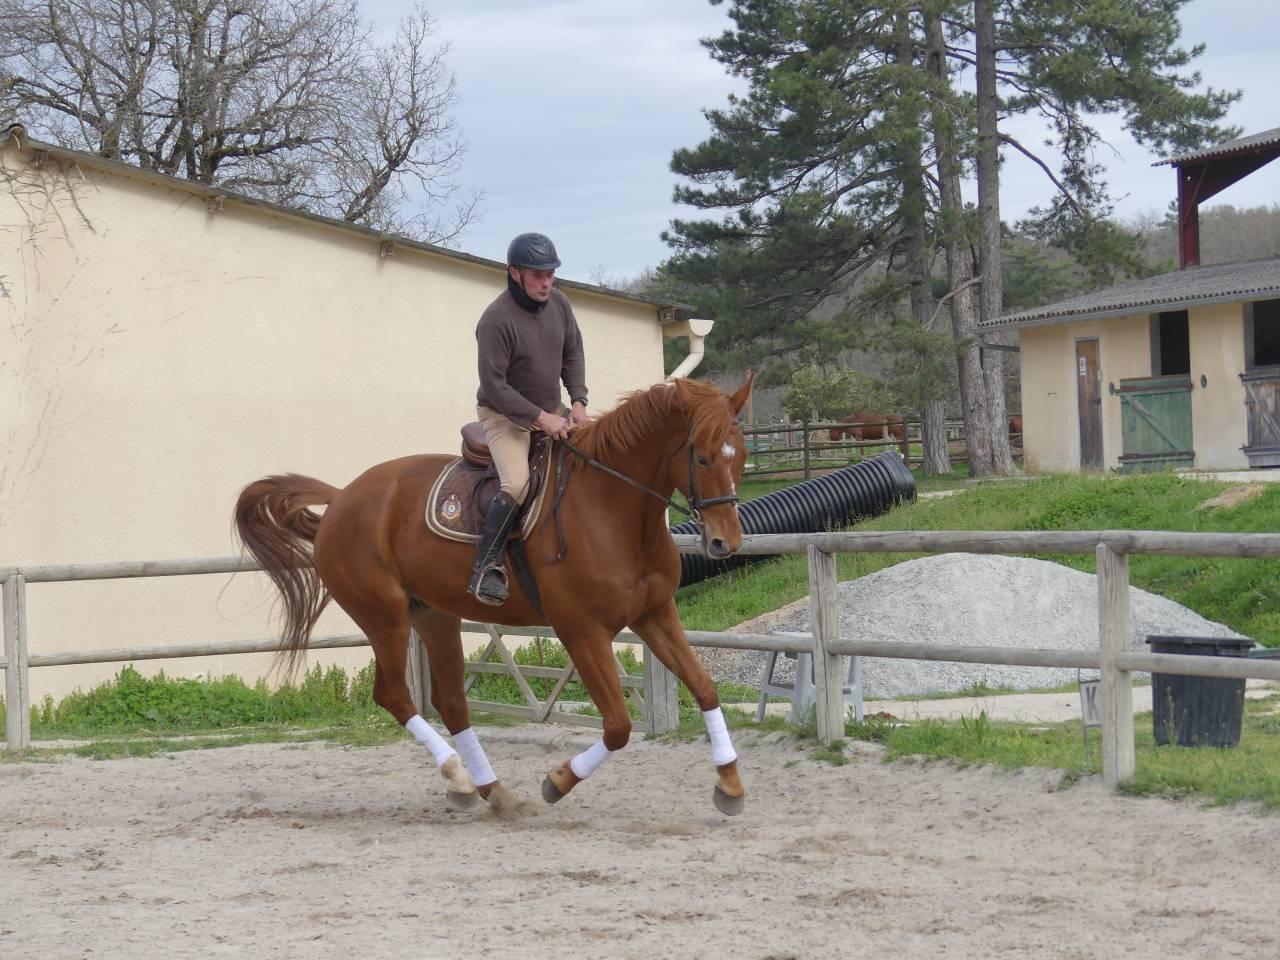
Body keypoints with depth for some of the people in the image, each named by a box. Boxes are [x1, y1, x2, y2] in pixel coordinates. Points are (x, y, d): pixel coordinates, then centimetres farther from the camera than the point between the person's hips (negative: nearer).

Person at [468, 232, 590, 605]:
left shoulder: (558, 303, -1)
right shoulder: (496, 319, -23)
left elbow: (573, 355, 10)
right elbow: (493, 385, -22)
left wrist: (578, 400, -6)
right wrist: (540, 418, -25)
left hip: (550, 412, 8)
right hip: (505, 416, -8)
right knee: (516, 483, -30)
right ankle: (486, 566, -22)